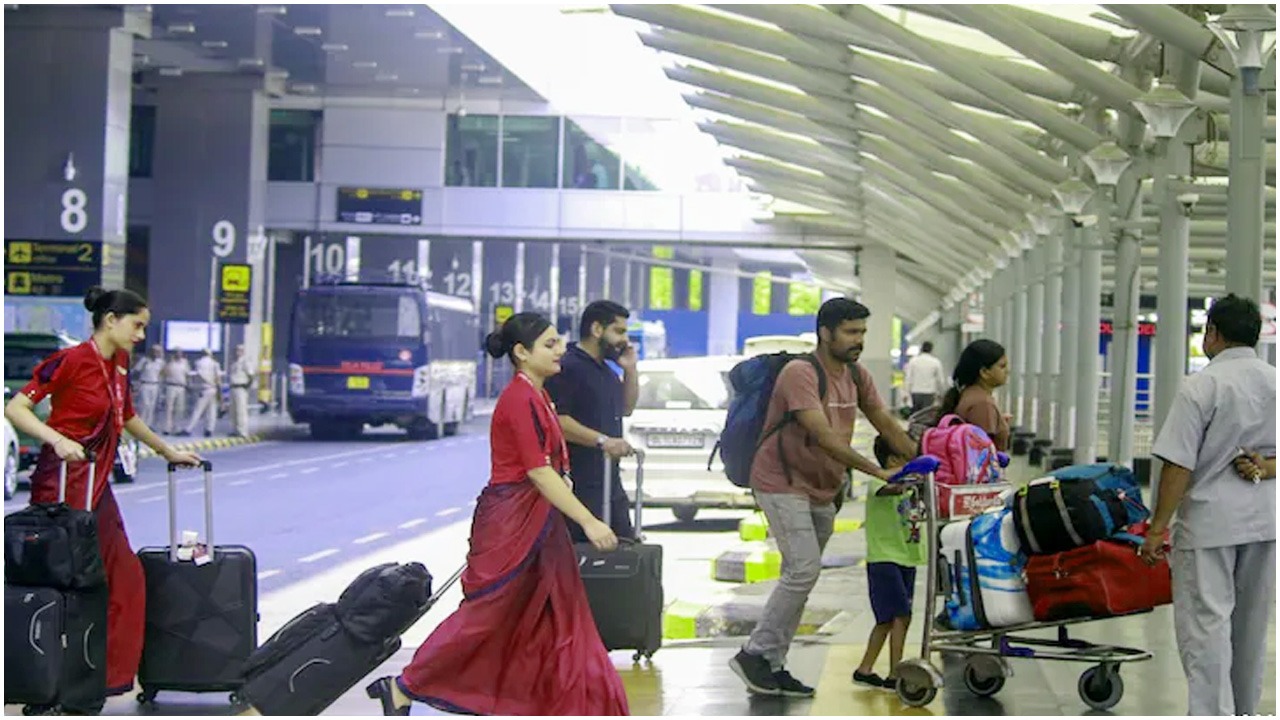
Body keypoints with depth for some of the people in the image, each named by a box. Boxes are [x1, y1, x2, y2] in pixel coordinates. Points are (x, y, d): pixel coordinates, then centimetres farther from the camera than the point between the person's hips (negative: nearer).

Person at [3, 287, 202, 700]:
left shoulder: (119, 365, 11)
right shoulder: (71, 360, -13)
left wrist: (169, 453, 34)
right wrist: (57, 439, -29)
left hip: (97, 487, 9)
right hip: (63, 486, -9)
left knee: (125, 579, 7)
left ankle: (112, 675, 15)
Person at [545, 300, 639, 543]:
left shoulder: (606, 370, 19)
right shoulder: (568, 367, -14)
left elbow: (626, 408, 29)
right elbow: (556, 419, -24)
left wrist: (630, 370, 14)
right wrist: (602, 440, -29)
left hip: (610, 482, 10)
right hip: (579, 485, -10)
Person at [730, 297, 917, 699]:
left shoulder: (856, 376, 6)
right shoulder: (800, 373, -21)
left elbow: (886, 424, 10)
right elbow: (823, 435, -29)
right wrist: (877, 472, -32)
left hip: (821, 491, 8)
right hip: (783, 484, -8)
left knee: (800, 576, 8)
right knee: (804, 569, -17)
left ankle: (773, 666, 12)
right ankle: (755, 654, -8)